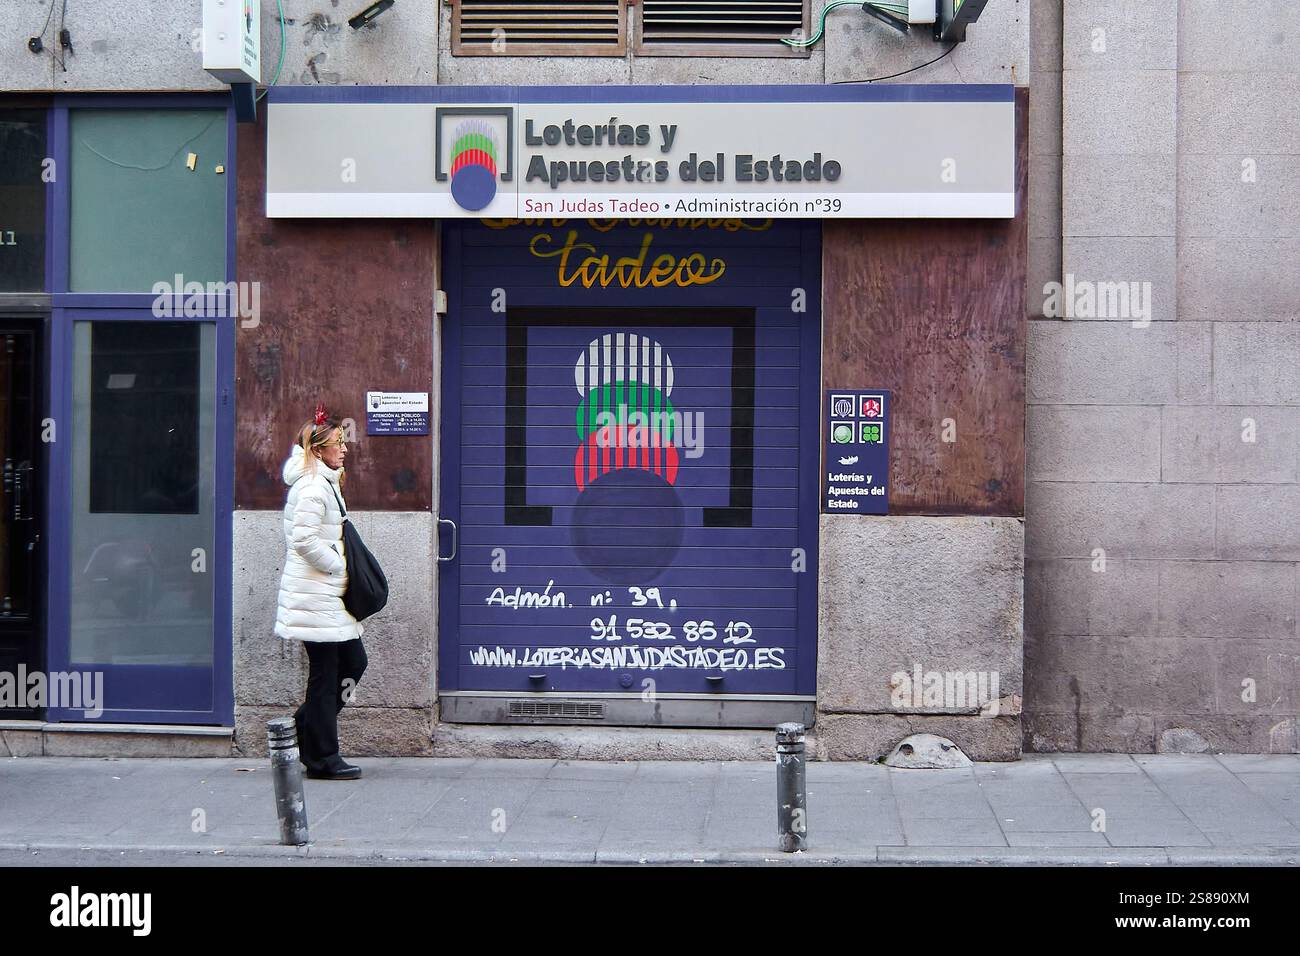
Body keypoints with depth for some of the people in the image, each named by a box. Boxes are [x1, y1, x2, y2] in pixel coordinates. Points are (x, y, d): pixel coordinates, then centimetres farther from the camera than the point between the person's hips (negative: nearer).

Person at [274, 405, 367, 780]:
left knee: (353, 662, 13)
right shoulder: (313, 487, -16)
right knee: (325, 674, -3)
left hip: (329, 592, 10)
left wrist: (339, 569, 13)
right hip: (315, 596, -10)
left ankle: (304, 729, 21)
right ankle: (323, 759, 5)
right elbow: (304, 540, -25)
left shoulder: (325, 483, 16)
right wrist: (338, 567, -14)